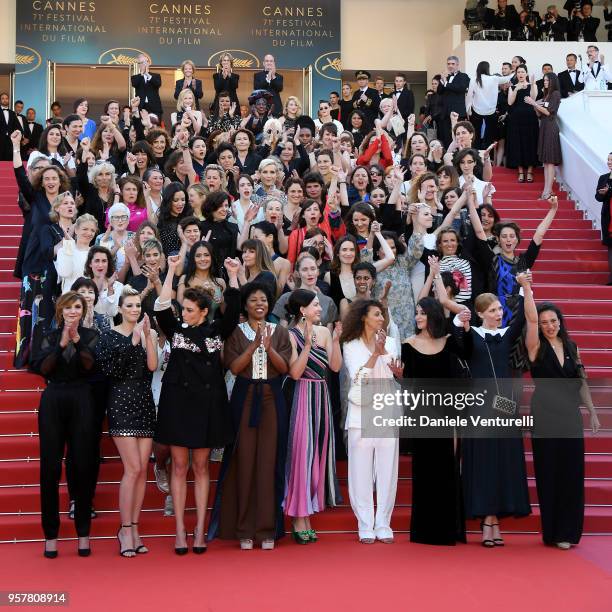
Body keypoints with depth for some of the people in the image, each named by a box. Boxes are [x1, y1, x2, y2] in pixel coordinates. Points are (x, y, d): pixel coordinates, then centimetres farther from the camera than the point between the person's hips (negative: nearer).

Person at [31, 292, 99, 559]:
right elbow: (42, 368, -3)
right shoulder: (50, 337, 10)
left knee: (83, 467, 0)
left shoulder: (91, 336, 7)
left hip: (81, 402, -1)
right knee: (50, 468, -1)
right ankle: (51, 534, 6)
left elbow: (89, 365, -8)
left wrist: (77, 340, -20)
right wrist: (61, 344, -15)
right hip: (53, 402, 1)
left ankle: (83, 532, 10)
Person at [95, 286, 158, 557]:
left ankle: (133, 527, 11)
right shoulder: (109, 336, 2)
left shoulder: (149, 333, 10)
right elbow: (110, 369, -13)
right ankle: (126, 530, -3)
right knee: (132, 468, -11)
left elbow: (152, 365, -3)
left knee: (142, 470, 3)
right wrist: (133, 341, -17)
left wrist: (147, 336, -12)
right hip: (121, 402, -4)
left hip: (145, 402, 4)